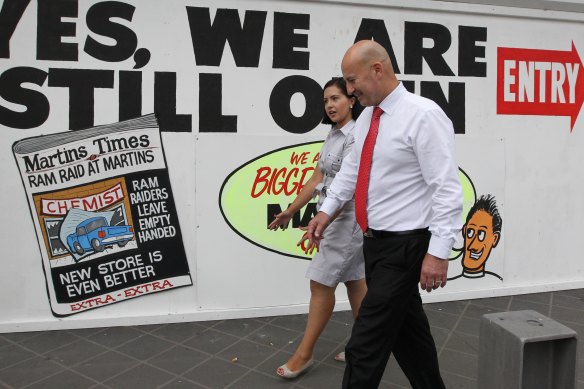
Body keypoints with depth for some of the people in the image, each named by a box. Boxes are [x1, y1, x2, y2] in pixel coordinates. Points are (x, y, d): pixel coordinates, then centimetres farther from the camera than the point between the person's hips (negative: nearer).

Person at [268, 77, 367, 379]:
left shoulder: (356, 136, -17)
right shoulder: (333, 135, 11)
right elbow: (317, 179, 11)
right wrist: (290, 211, 11)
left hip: (348, 218, -9)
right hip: (337, 217, 9)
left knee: (321, 282, -4)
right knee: (354, 280, 14)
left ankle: (304, 353, 9)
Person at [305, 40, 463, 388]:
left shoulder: (423, 115, -16)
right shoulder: (367, 117, 9)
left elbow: (447, 189, -20)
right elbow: (351, 169, 20)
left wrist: (439, 252, -23)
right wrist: (328, 209, 10)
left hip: (405, 247, -8)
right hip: (376, 242, 8)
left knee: (366, 346, -3)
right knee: (406, 331, 20)